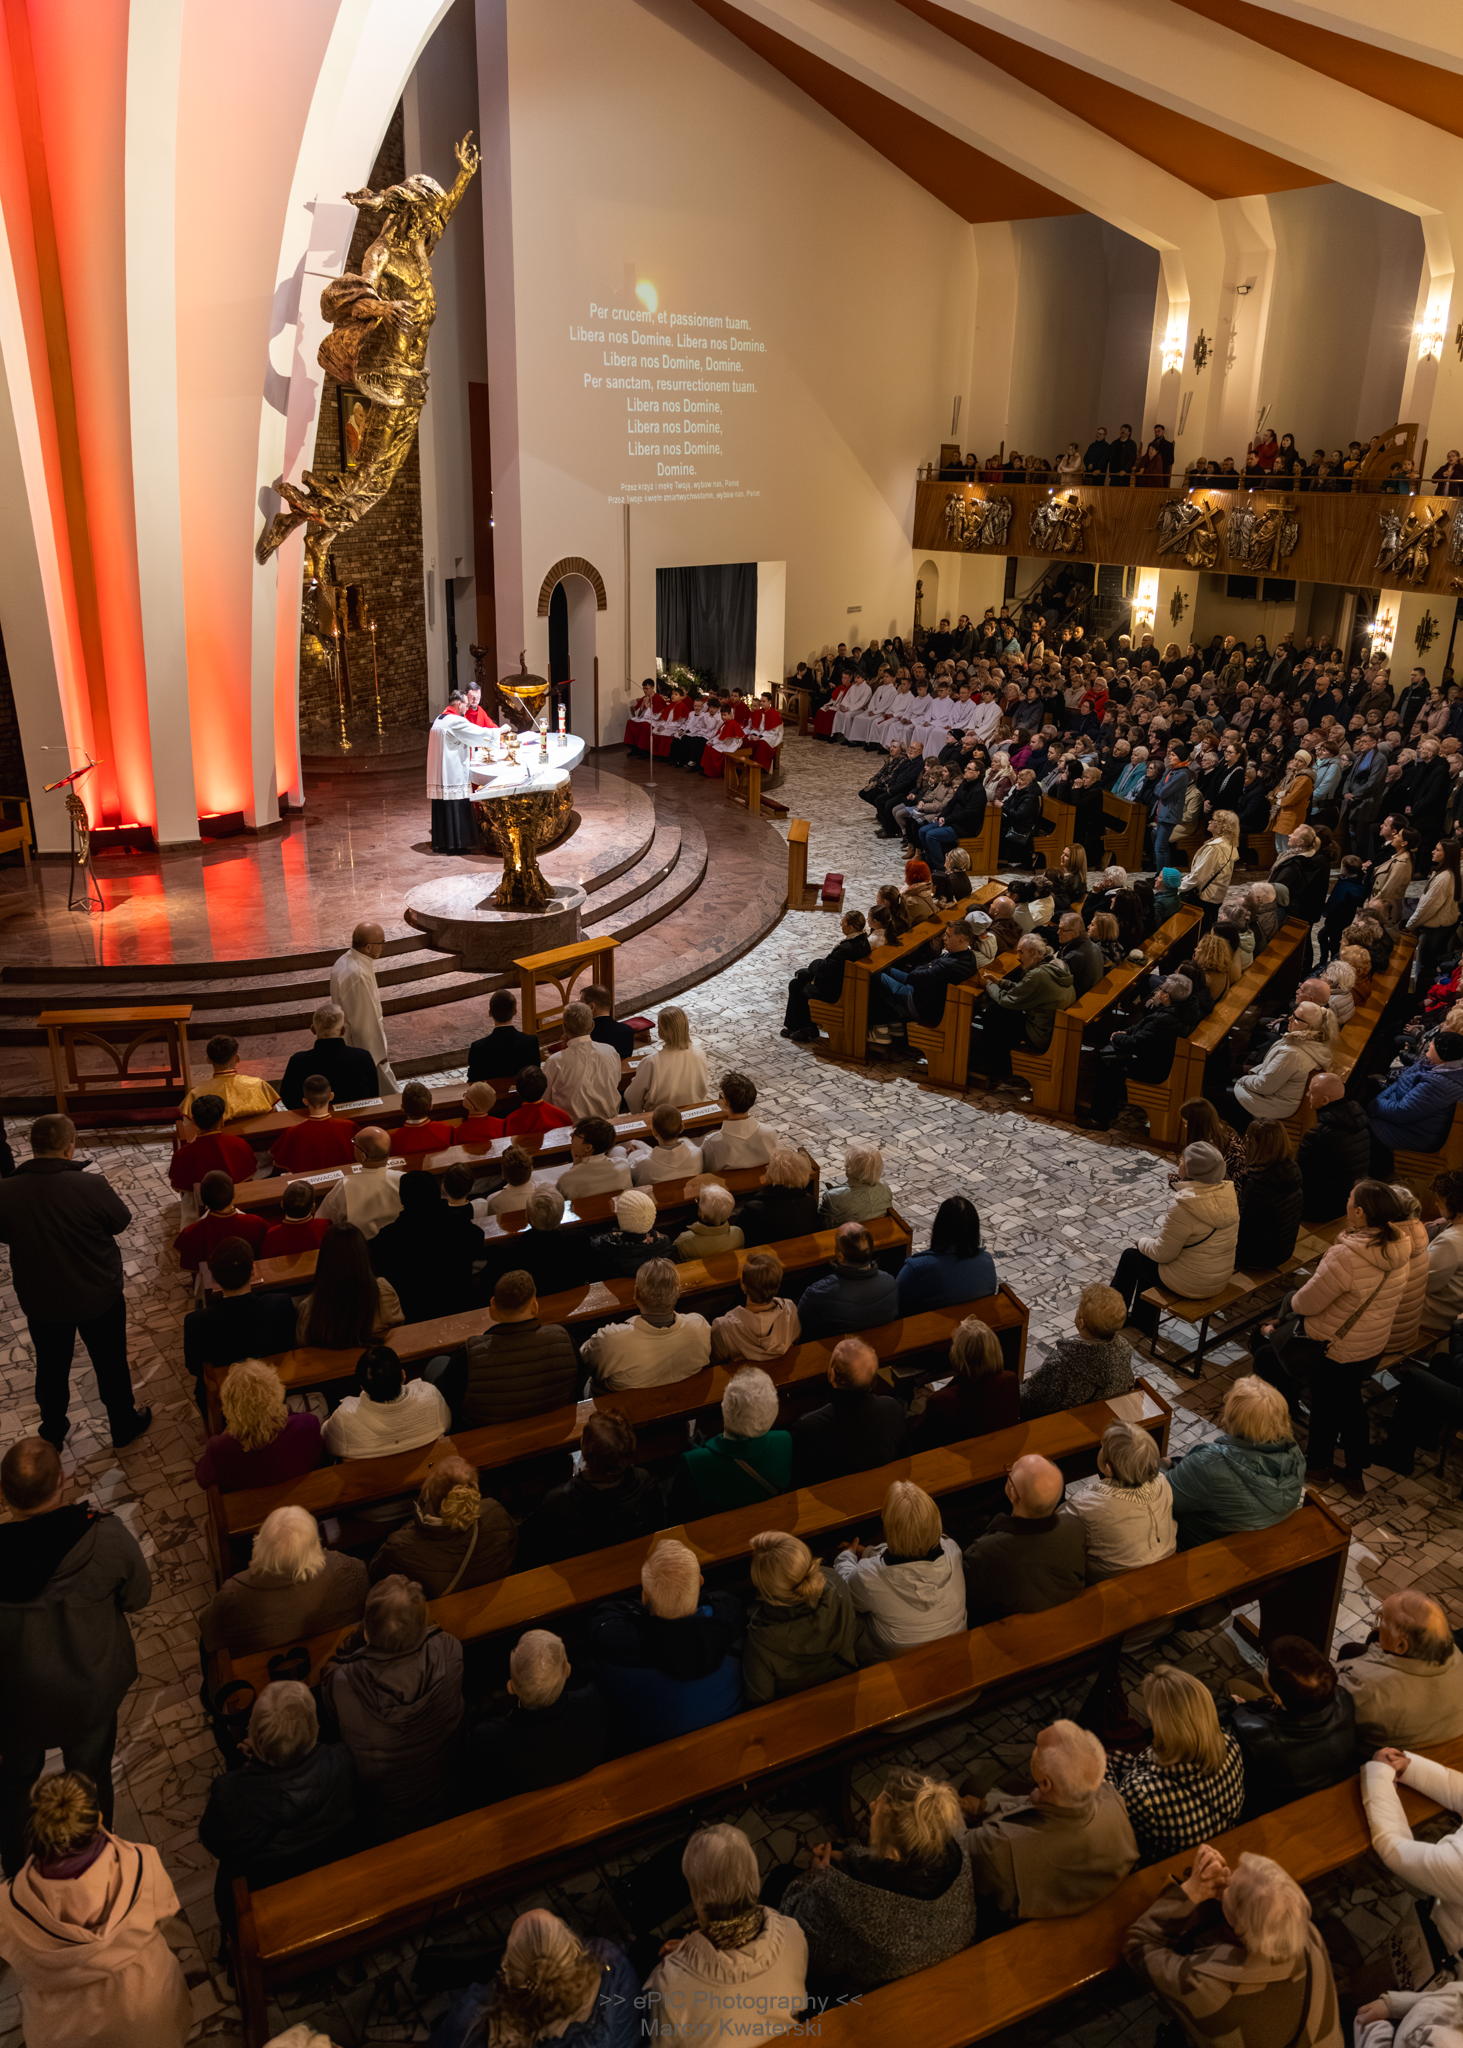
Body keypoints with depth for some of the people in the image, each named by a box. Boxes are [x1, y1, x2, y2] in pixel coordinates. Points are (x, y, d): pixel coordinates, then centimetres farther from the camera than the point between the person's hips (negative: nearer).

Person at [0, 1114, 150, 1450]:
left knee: (51, 1367, 25)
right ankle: (124, 1428, 39)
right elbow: (121, 1221, -10)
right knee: (111, 1363, 20)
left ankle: (52, 1433, 45)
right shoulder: (91, 1186, -29)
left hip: (40, 1301, 3)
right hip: (98, 1296, -2)